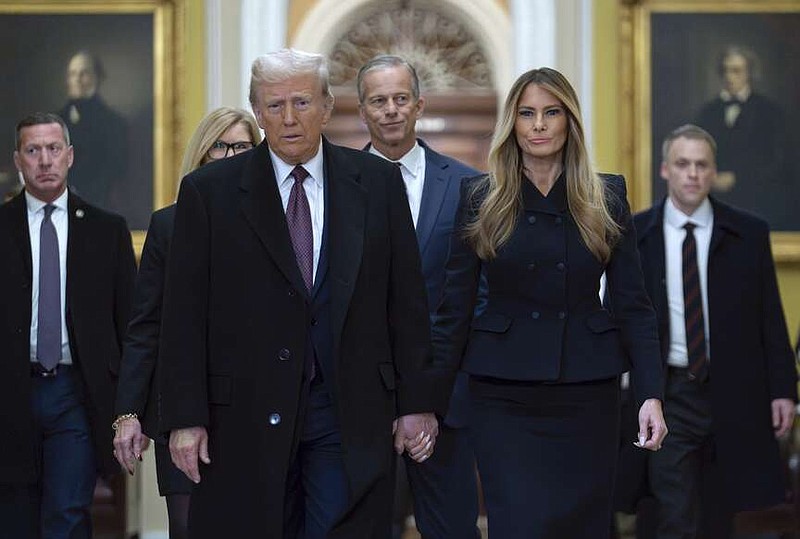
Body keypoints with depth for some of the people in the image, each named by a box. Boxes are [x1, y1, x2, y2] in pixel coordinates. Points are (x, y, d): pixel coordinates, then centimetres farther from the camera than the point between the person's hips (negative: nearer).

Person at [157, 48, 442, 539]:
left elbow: (407, 300, 7)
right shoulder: (208, 192, 2)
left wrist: (417, 402, 3)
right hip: (246, 418, -1)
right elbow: (185, 313, 0)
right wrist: (186, 418, -6)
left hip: (352, 414, 1)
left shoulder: (378, 182, 6)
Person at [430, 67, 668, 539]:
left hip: (588, 391, 1)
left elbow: (634, 303, 3)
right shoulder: (481, 199, 2)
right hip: (504, 396, -1)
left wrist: (651, 393, -6)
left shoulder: (607, 199, 4)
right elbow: (455, 305, 4)